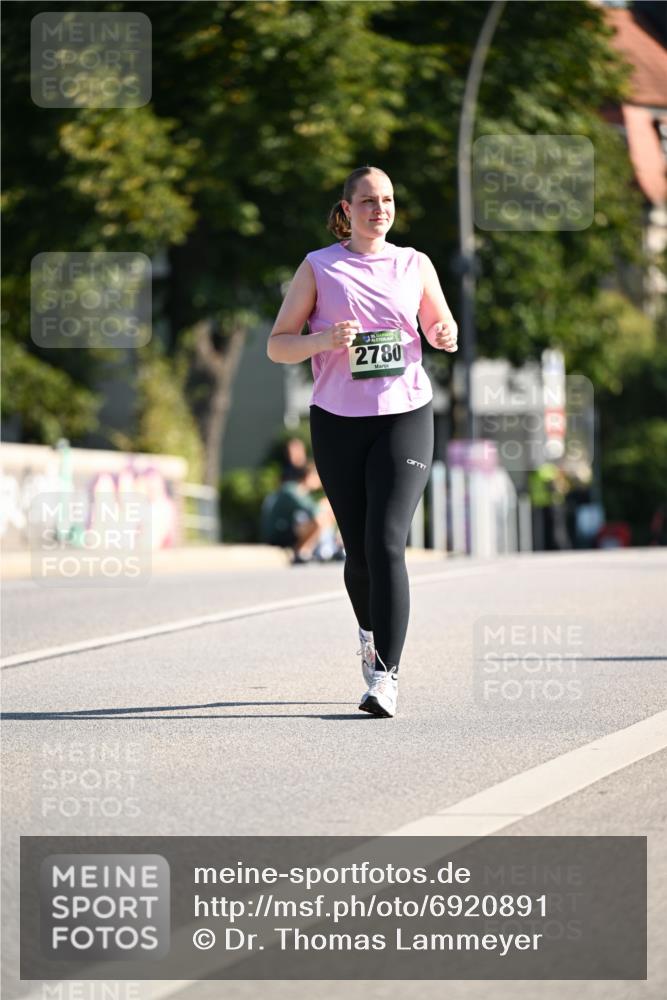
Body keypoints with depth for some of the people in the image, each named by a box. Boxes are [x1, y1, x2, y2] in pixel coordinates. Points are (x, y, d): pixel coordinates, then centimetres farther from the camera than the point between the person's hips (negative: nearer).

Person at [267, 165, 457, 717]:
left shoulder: (414, 264, 9)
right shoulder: (318, 267, 4)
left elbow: (440, 327, 23)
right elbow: (277, 345, 3)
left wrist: (446, 335, -2)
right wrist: (323, 340, -17)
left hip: (405, 416, -1)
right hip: (338, 420, 1)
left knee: (386, 543, -16)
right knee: (359, 549, 7)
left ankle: (385, 677, -20)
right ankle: (372, 634, 38)